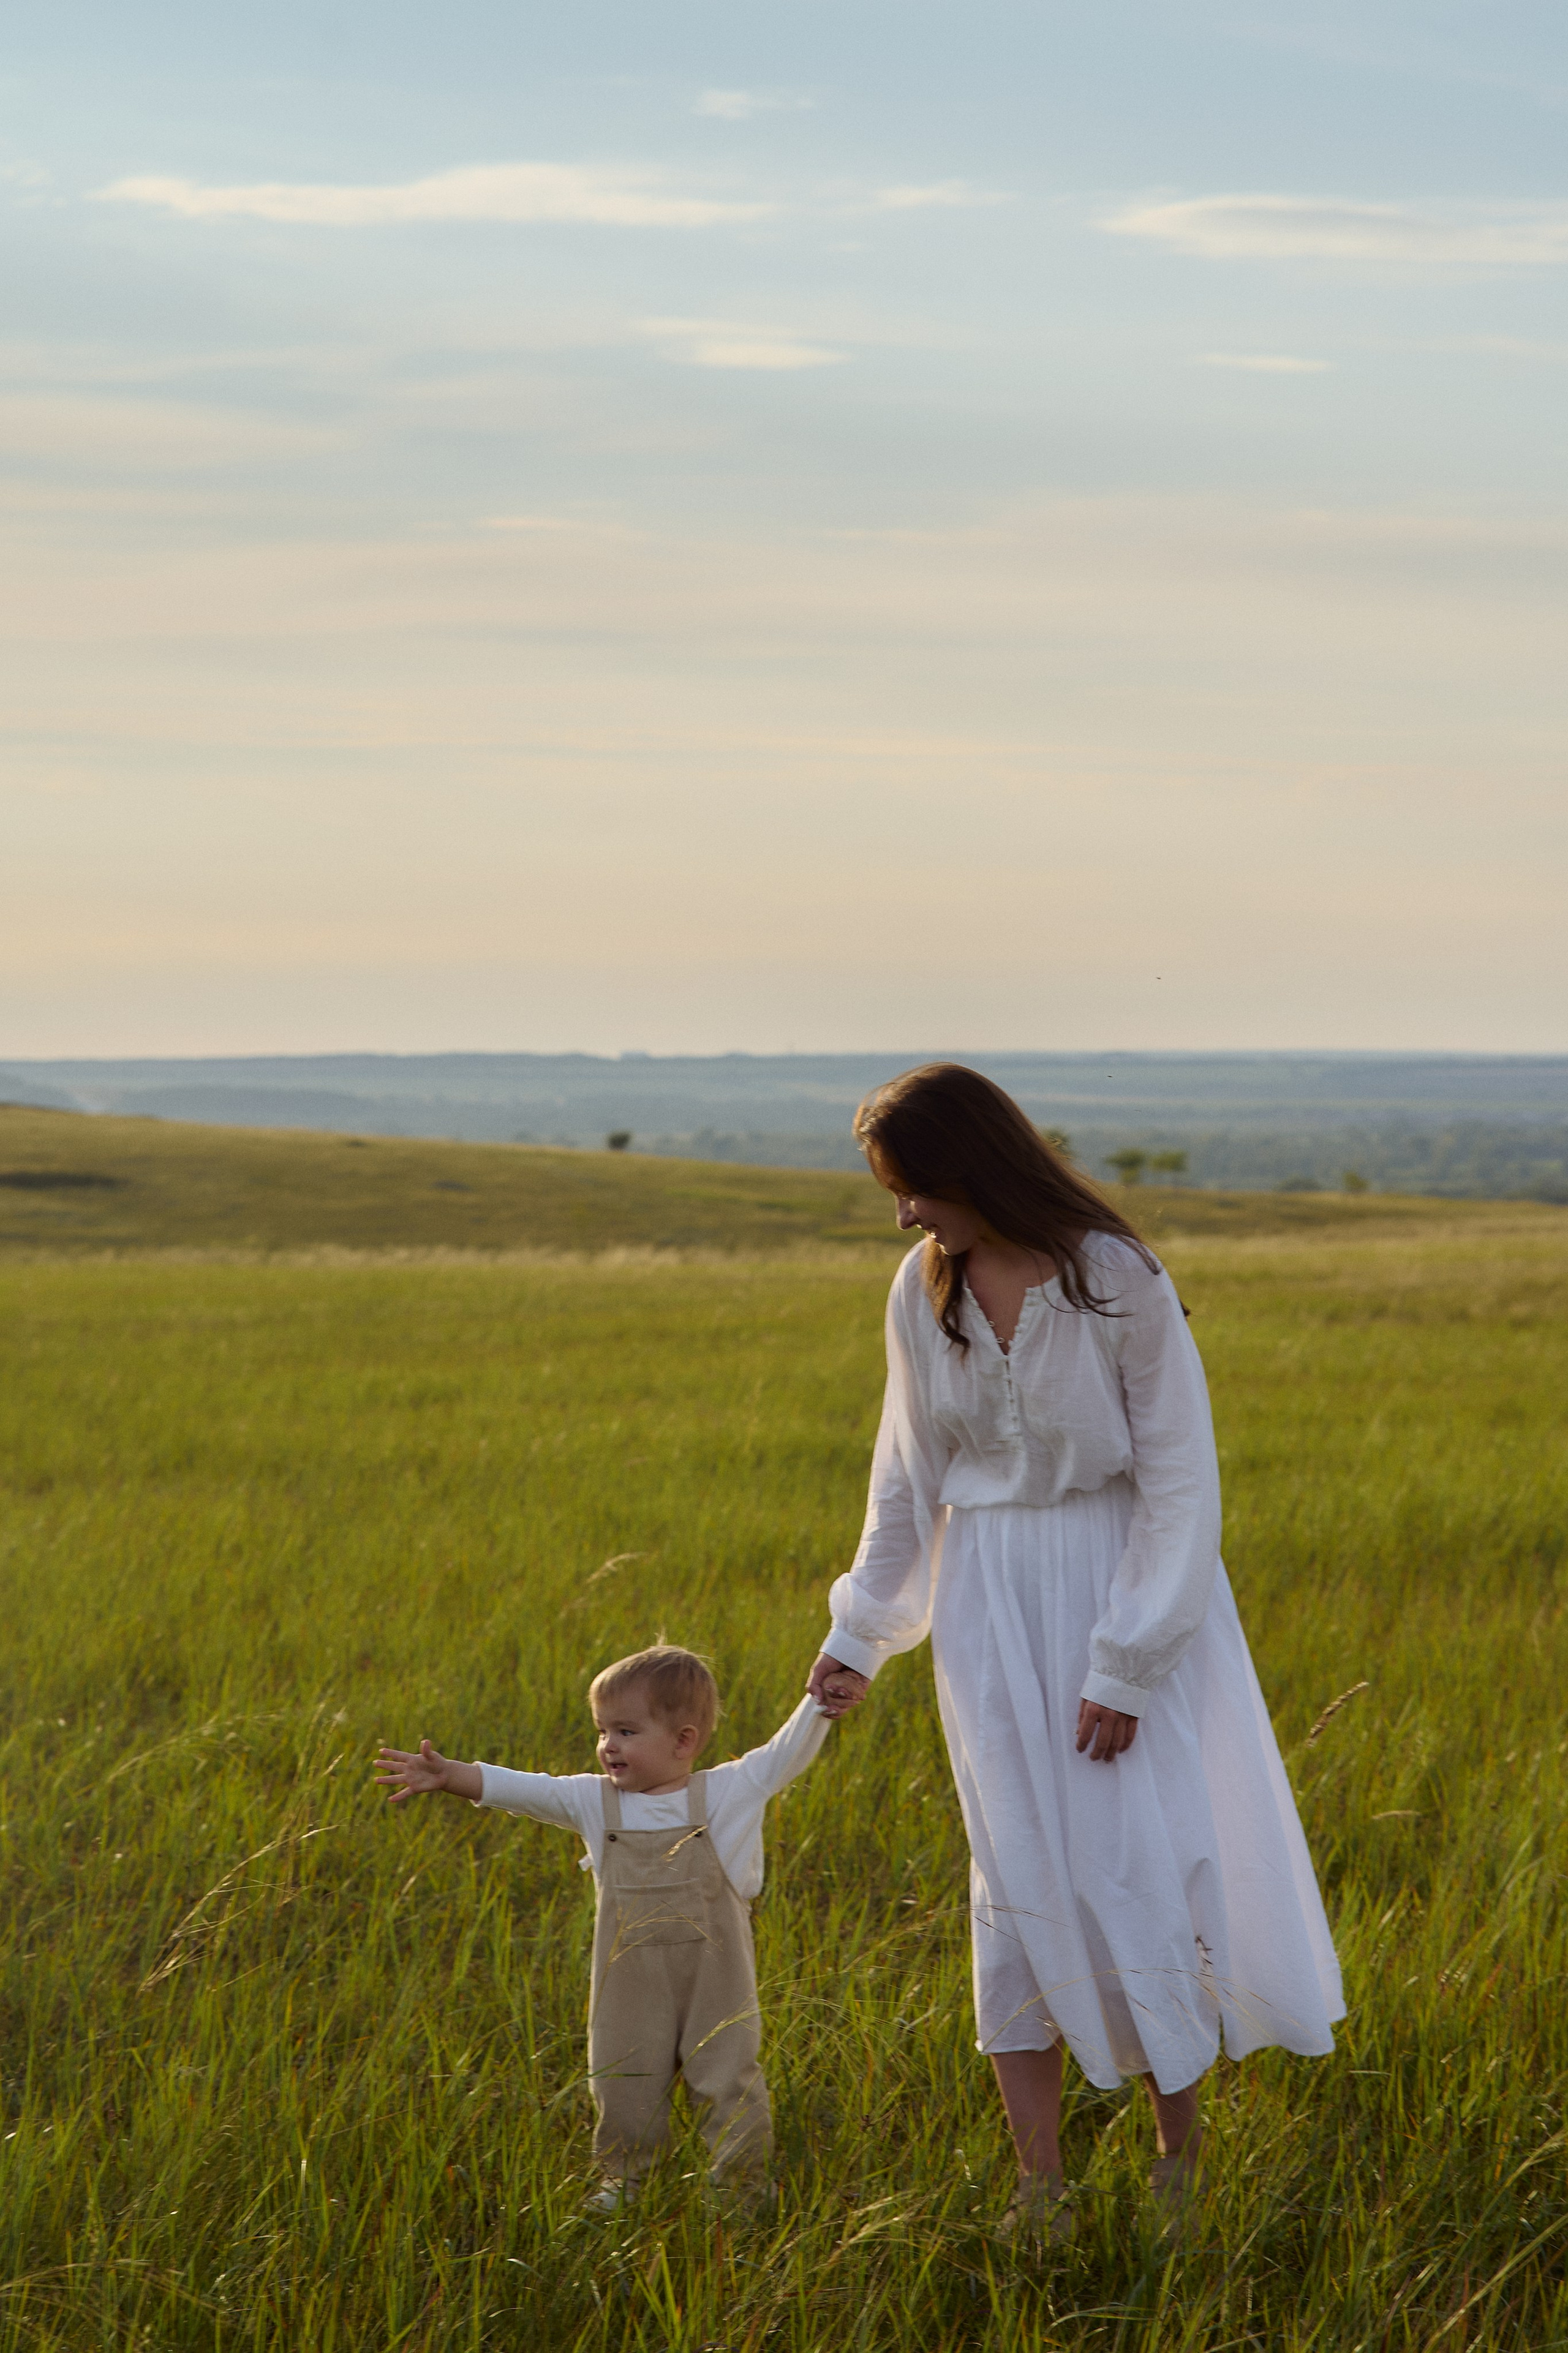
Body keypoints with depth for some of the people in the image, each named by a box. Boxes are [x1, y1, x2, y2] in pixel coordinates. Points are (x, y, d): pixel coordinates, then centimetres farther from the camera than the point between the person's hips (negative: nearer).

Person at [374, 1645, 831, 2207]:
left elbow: (788, 1754, -3)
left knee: (731, 2088, 4)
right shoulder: (594, 1802, 1)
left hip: (717, 1989, -2)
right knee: (624, 2092, 11)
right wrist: (451, 1776, -20)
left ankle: (744, 2184, 23)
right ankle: (624, 2179, 33)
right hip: (631, 1990, 2)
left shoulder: (728, 1792, -3)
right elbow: (520, 1789, -8)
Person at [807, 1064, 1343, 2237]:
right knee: (1017, 1879, 2)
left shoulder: (1120, 1283, -16)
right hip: (991, 1600, 4)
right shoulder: (925, 1292, -1)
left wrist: (1126, 1666, -15)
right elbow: (909, 1479, 12)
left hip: (1128, 1583, -4)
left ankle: (1182, 2148, 14)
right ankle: (1041, 2189, 8)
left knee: (1143, 1864, -5)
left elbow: (1180, 1483, -13)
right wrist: (860, 1637, 12)